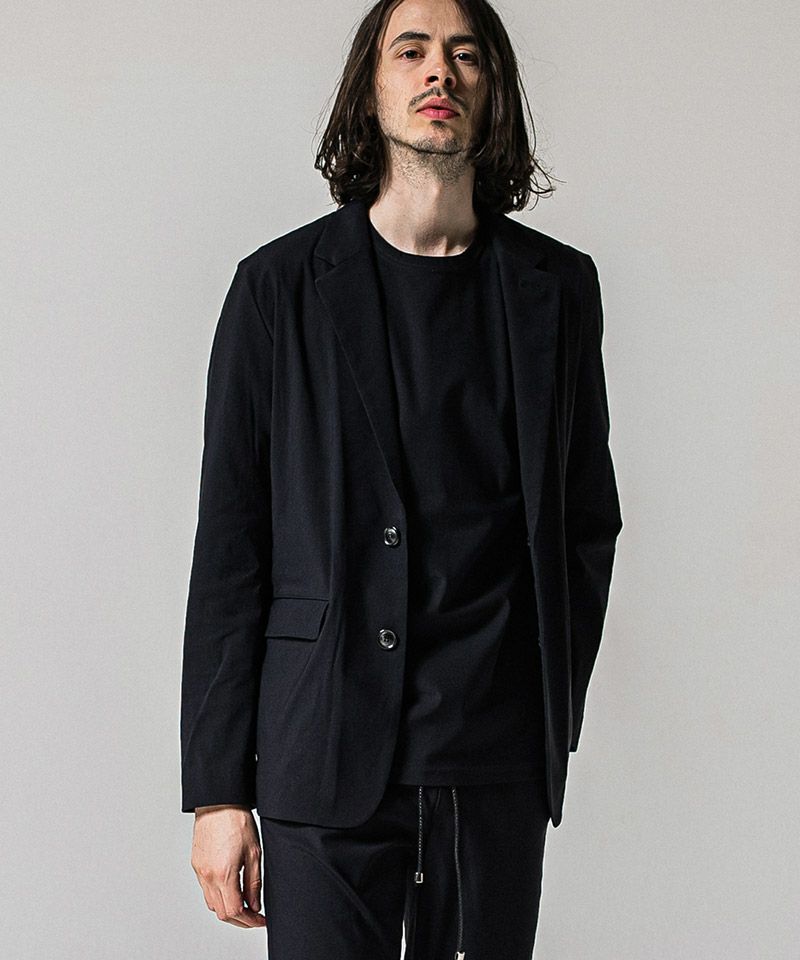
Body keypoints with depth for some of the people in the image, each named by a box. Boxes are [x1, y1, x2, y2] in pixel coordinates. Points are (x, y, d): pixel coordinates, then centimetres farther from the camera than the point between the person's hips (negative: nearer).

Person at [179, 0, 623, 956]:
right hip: (327, 758, -2)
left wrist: (554, 708, 8)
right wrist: (217, 788, -3)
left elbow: (587, 517, 14)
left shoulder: (555, 287, 8)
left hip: (502, 763, 2)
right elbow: (229, 543, 0)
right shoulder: (281, 286, 1)